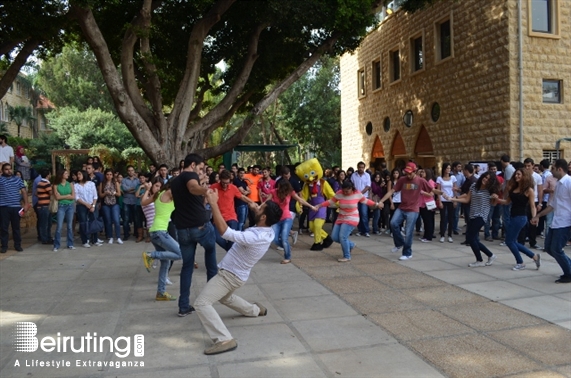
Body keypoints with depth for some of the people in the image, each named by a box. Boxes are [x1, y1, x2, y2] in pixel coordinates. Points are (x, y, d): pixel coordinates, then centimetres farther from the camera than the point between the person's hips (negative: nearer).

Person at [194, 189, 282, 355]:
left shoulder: (254, 237, -36)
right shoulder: (269, 230, -10)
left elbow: (224, 231, -43)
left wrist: (213, 203, -39)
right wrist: (254, 208, -2)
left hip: (230, 275, -9)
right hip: (235, 274, 9)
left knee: (201, 303, -15)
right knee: (225, 297, 36)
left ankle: (225, 340, -21)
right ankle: (256, 310, 45)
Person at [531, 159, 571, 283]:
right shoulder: (558, 184, 15)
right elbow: (552, 205, 21)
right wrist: (538, 216, 20)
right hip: (555, 223, 9)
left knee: (556, 250, -4)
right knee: (548, 248, 12)